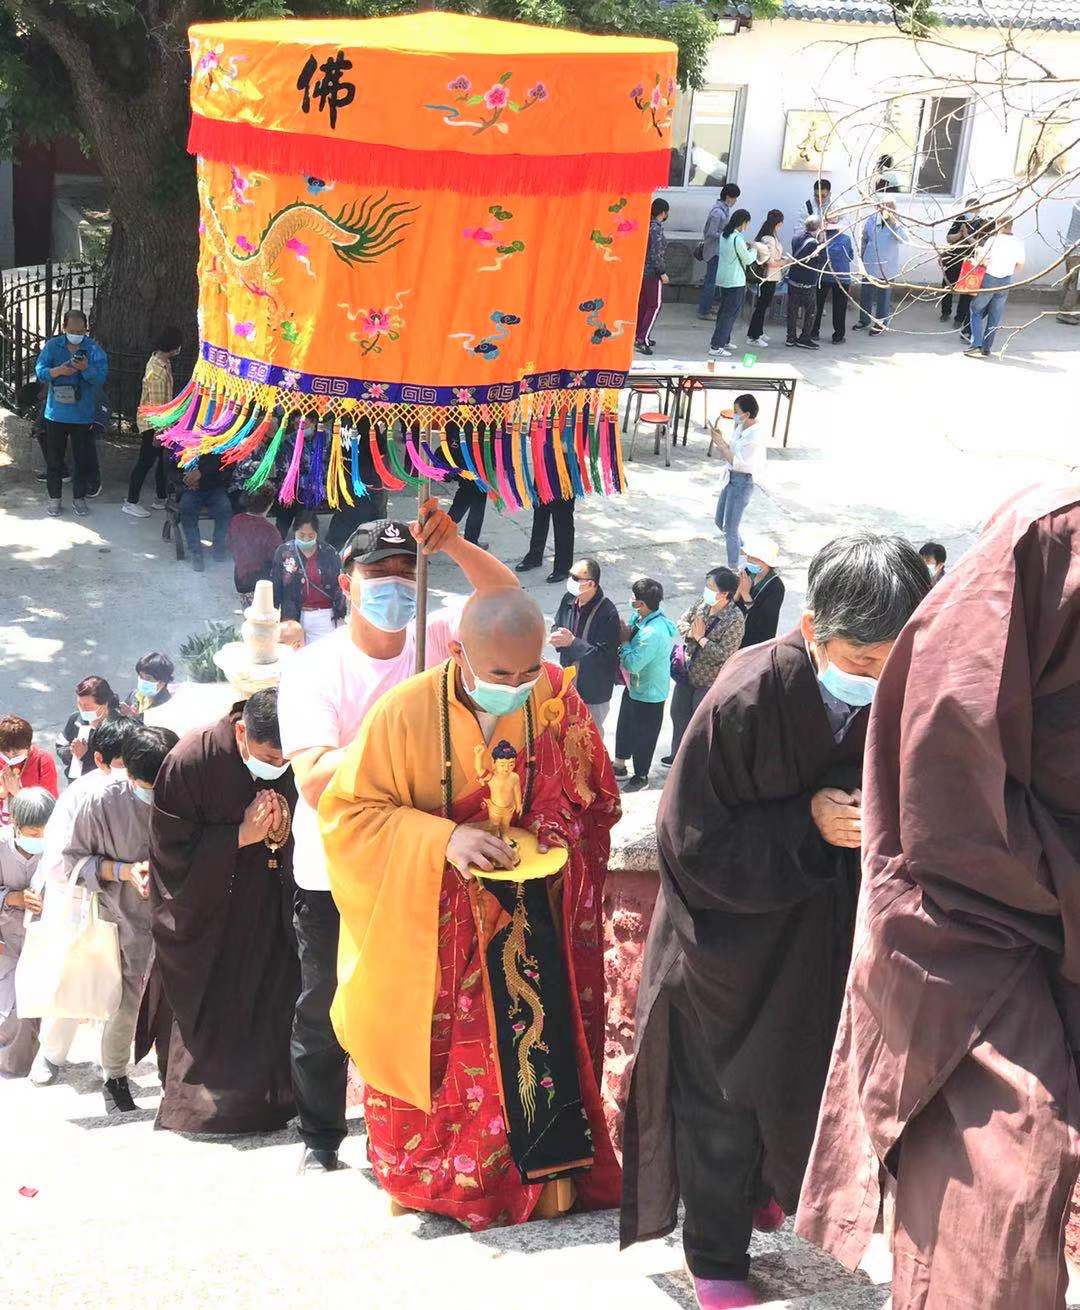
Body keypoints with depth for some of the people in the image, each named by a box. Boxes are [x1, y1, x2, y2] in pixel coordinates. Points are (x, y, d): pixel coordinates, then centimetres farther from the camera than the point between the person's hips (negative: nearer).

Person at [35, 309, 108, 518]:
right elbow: (40, 371, -5)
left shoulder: (94, 349, -3)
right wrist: (58, 371, -24)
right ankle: (54, 497, 20)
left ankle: (79, 497, 21)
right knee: (54, 458, 8)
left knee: (83, 458, 7)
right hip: (56, 413, 1)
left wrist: (86, 369, -30)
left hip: (83, 414, -1)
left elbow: (101, 377, -11)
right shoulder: (52, 346, 0)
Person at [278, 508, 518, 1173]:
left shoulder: (432, 640, -4)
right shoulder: (314, 668, -14)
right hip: (335, 875, -2)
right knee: (325, 1014, 11)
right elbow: (315, 783, -24)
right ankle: (321, 1139, 30)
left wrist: (452, 543, -34)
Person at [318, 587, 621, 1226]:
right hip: (431, 928, -2)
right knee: (446, 1058, 7)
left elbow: (597, 801, 6)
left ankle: (552, 1173, 25)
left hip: (535, 922, 2)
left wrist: (559, 834, -15)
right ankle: (433, 1181, 27)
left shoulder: (558, 700, -8)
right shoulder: (406, 712, -16)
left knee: (547, 1043, 7)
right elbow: (347, 813, -12)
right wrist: (443, 839, -25)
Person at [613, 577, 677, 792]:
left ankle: (641, 776, 34)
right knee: (625, 725, 26)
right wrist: (626, 636, -11)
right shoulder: (639, 617, -8)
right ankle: (620, 766, 47)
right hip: (634, 685, 9)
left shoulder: (653, 633, -37)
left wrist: (624, 641, -20)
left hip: (648, 693, -9)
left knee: (643, 735, 13)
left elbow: (633, 664, -32)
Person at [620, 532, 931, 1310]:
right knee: (721, 1114, 10)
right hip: (732, 945, -4)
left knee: (805, 1094, 22)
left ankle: (761, 1187, 52)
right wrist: (807, 826, -29)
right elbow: (694, 841, -20)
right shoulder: (747, 700, -28)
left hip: (828, 948, 4)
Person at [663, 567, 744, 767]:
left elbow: (724, 654, -28)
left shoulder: (735, 620, -25)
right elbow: (682, 621, 6)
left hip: (708, 681, -7)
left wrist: (701, 638, -23)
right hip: (687, 672, 7)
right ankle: (678, 756, 41)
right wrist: (690, 632, -15)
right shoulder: (702, 603, -5)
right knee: (678, 714, 21)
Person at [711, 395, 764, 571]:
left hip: (743, 482, -10)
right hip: (732, 478, 10)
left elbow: (738, 463, -24)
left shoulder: (755, 436, -24)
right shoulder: (741, 427, 3)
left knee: (730, 528, -3)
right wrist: (720, 440, -7)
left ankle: (733, 569, 8)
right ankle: (742, 551, 40)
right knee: (719, 520, 21)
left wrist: (721, 444, -23)